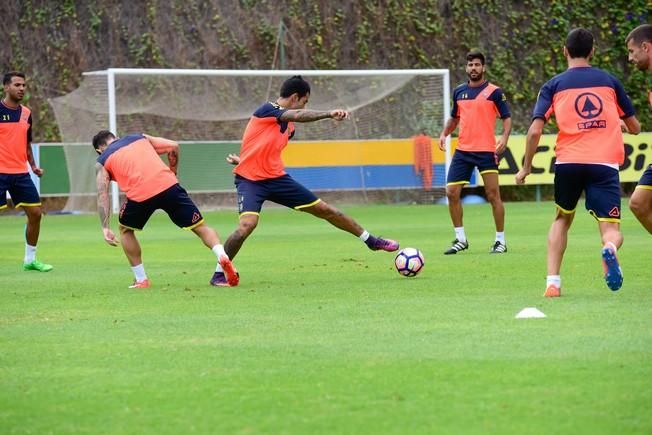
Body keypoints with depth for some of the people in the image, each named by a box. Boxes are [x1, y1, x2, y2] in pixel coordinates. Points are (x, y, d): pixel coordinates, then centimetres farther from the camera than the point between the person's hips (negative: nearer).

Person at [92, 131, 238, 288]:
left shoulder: (102, 162, 22)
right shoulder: (140, 138, 29)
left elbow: (102, 194, 10)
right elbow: (173, 146, 19)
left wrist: (105, 228, 4)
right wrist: (172, 174, 32)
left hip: (139, 194, -1)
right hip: (168, 186, 1)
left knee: (125, 230, 28)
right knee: (200, 227, 9)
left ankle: (141, 280, 24)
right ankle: (222, 256, -18)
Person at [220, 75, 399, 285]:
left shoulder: (289, 127, 12)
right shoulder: (266, 110, -13)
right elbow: (299, 115, -32)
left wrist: (243, 160, 6)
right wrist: (329, 114, -44)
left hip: (277, 178, 7)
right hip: (250, 180, -7)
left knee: (324, 210, 10)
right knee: (247, 223, -30)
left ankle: (371, 240, 26)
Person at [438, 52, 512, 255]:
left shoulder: (494, 91, -2)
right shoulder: (459, 91, 11)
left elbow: (507, 117, -2)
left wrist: (504, 137, -20)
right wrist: (444, 134, 6)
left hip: (487, 151, -5)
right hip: (462, 150, 5)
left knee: (493, 194, -4)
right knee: (451, 193, -1)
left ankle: (500, 241, 5)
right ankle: (460, 239, 12)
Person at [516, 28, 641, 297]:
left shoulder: (553, 86, 9)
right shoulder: (609, 81, 13)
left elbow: (535, 131, -1)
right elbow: (634, 127, 19)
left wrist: (526, 167, 11)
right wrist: (617, 123, 41)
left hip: (568, 163, 1)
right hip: (605, 164, -1)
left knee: (562, 219, 24)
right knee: (612, 231, 2)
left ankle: (552, 282, 9)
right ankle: (610, 249, -36)